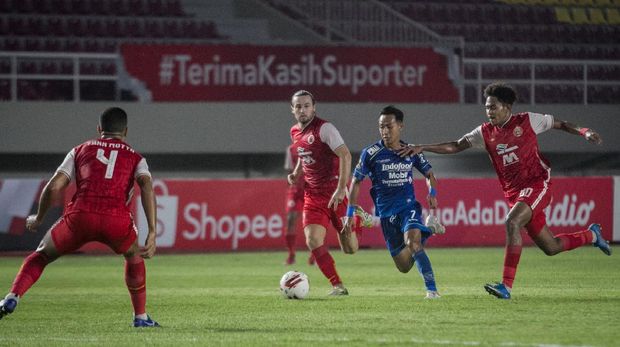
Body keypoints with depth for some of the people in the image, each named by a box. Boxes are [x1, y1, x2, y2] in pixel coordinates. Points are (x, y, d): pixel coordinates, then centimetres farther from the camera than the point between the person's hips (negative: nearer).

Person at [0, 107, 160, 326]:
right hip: (117, 221, 0)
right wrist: (152, 233, -5)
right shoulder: (135, 158, 22)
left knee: (42, 255, 22)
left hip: (79, 217, 0)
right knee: (134, 257, 32)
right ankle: (140, 317, 31)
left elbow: (53, 187, 13)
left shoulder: (80, 151, 24)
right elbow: (147, 187, 2)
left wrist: (38, 219, 29)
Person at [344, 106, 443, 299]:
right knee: (404, 267, 4)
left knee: (412, 241, -32)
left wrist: (432, 192, -3)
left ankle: (432, 289, -31)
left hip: (409, 207, -1)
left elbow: (428, 173, 17)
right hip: (386, 213, 1)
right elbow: (356, 181, 4)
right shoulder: (371, 153, -3)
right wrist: (350, 212, 0)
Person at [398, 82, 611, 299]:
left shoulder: (527, 121, -4)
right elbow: (456, 146, 6)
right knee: (551, 248, 9)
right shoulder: (485, 133, 7)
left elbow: (560, 125, 7)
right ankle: (591, 235, 40)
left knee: (512, 222, -30)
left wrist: (584, 132, -7)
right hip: (513, 192, 5)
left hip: (536, 184, -5)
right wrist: (422, 148, -3)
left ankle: (506, 285, -31)